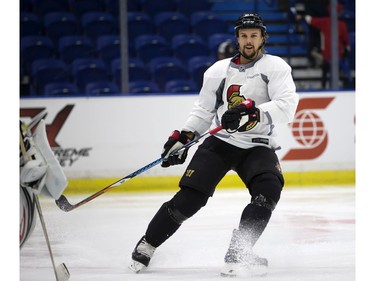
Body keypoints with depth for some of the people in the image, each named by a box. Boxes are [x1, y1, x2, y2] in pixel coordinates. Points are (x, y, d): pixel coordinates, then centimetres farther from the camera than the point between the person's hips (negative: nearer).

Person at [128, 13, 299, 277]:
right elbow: (203, 110, 17)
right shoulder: (219, 70, 9)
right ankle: (148, 244, 8)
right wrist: (182, 137, 2)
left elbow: (287, 106, -19)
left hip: (258, 146, -2)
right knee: (191, 196, -11)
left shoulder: (276, 67, -4)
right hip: (220, 141, 2)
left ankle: (238, 254, -31)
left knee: (269, 187, -31)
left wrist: (251, 113, -34)